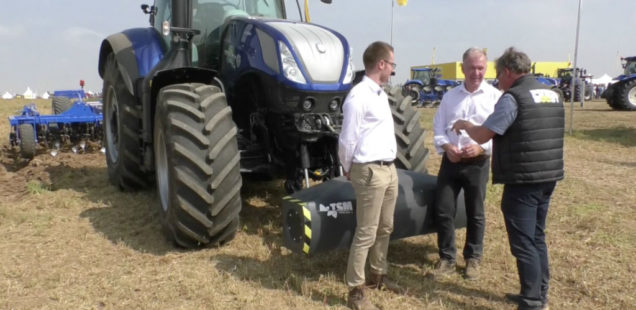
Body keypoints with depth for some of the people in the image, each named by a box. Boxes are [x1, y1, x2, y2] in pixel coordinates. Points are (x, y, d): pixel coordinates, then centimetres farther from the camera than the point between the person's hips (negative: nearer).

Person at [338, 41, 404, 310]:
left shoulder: (380, 94, 13)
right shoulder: (358, 96, -17)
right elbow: (347, 140, -14)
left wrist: (389, 165, 15)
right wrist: (348, 169, 0)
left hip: (389, 169, 9)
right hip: (370, 172, -9)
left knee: (385, 228, 18)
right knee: (366, 233, -3)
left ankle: (377, 275, 35)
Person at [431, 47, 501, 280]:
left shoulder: (495, 97, -3)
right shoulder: (450, 96, 8)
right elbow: (438, 128, 7)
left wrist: (481, 147, -22)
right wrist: (446, 146, -12)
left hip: (477, 163, -2)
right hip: (450, 160, 3)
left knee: (475, 214, 11)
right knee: (443, 211, 4)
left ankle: (473, 259, 28)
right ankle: (446, 258, 20)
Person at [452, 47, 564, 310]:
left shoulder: (512, 97, -14)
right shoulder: (552, 95, 13)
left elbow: (482, 136, -14)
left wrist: (465, 125, 6)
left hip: (523, 180, -9)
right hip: (548, 177, 9)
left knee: (523, 243, -1)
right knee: (537, 238, 18)